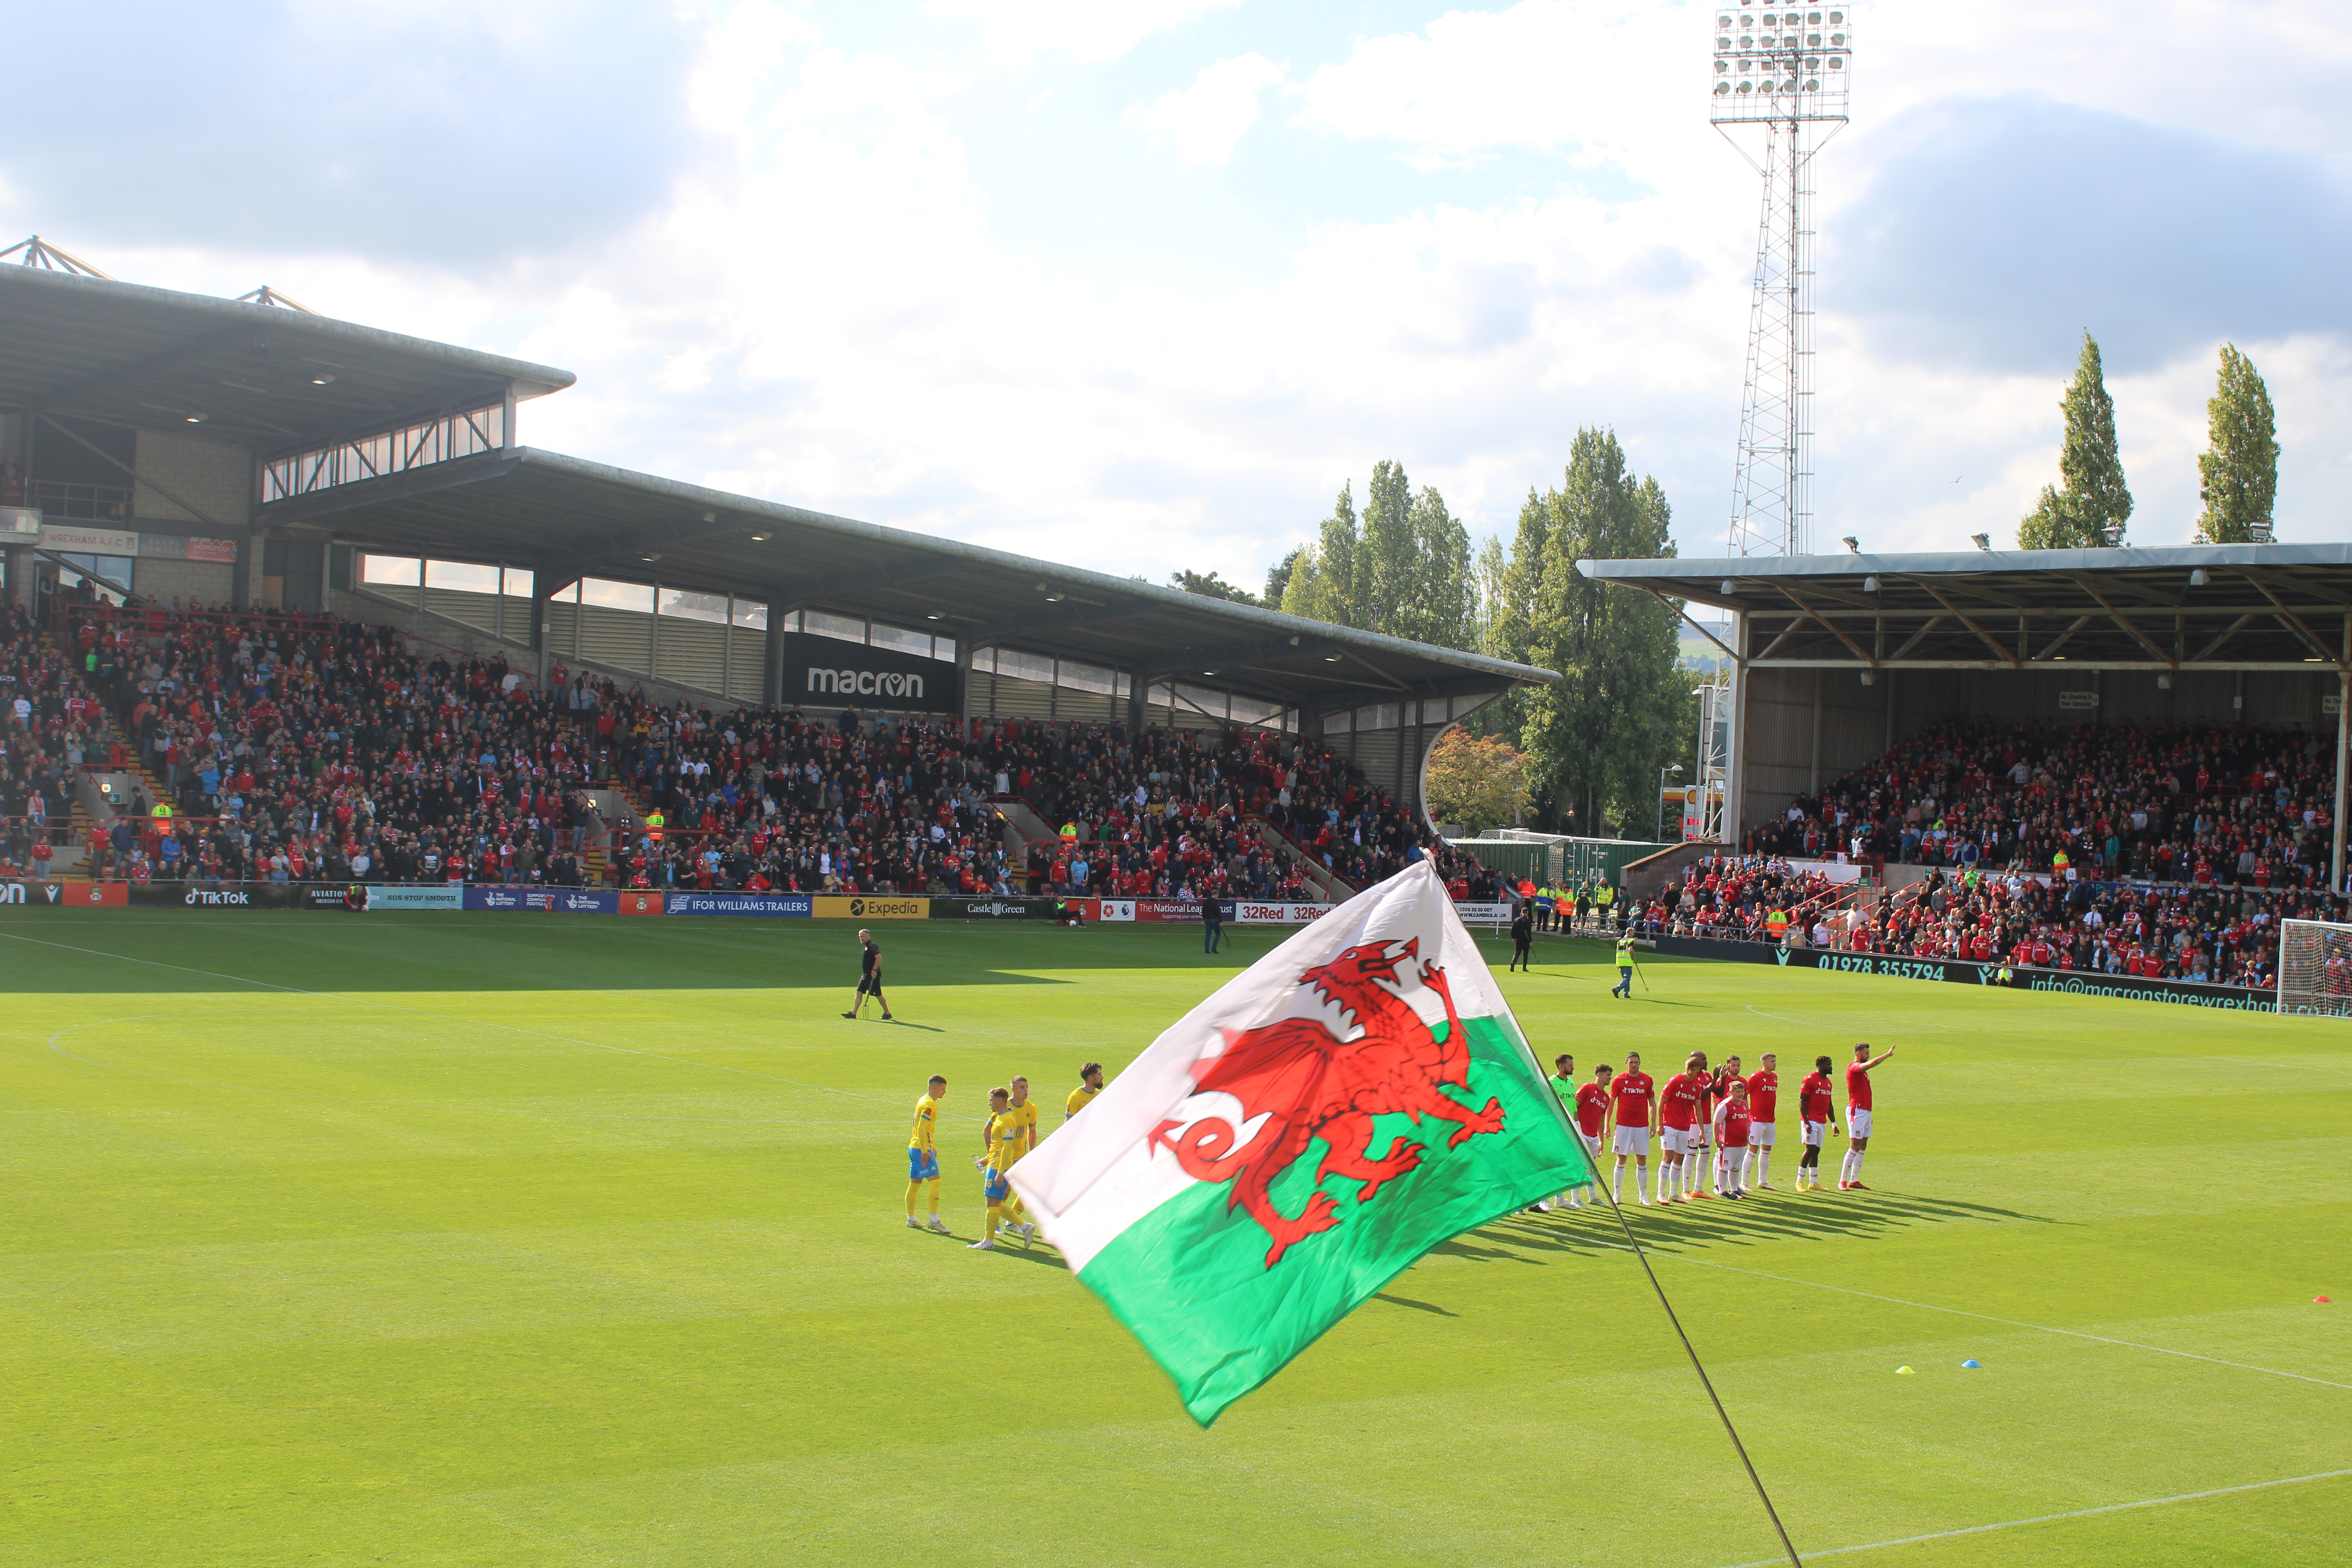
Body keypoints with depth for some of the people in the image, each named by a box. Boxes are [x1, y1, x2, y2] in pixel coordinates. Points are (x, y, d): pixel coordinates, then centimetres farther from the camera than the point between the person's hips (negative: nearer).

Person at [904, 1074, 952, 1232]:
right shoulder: (929, 1104, -14)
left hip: (914, 1148, 10)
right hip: (922, 1149, -10)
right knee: (935, 1181, -13)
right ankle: (934, 1220, -16)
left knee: (915, 1184, 14)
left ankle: (911, 1220, 21)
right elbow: (921, 1129, -22)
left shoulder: (924, 1101, 18)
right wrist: (925, 1152, -24)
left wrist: (933, 1148, 30)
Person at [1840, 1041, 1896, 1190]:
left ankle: (1854, 1181, 13)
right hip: (1857, 1111, -10)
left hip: (1866, 1111, 10)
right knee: (1855, 1147, -12)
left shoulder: (1862, 1070, 19)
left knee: (1862, 1147, 9)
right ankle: (1842, 1181, -10)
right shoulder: (1854, 1067, -12)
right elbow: (1871, 1063, -31)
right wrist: (1887, 1054, -24)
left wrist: (1868, 1115, 20)